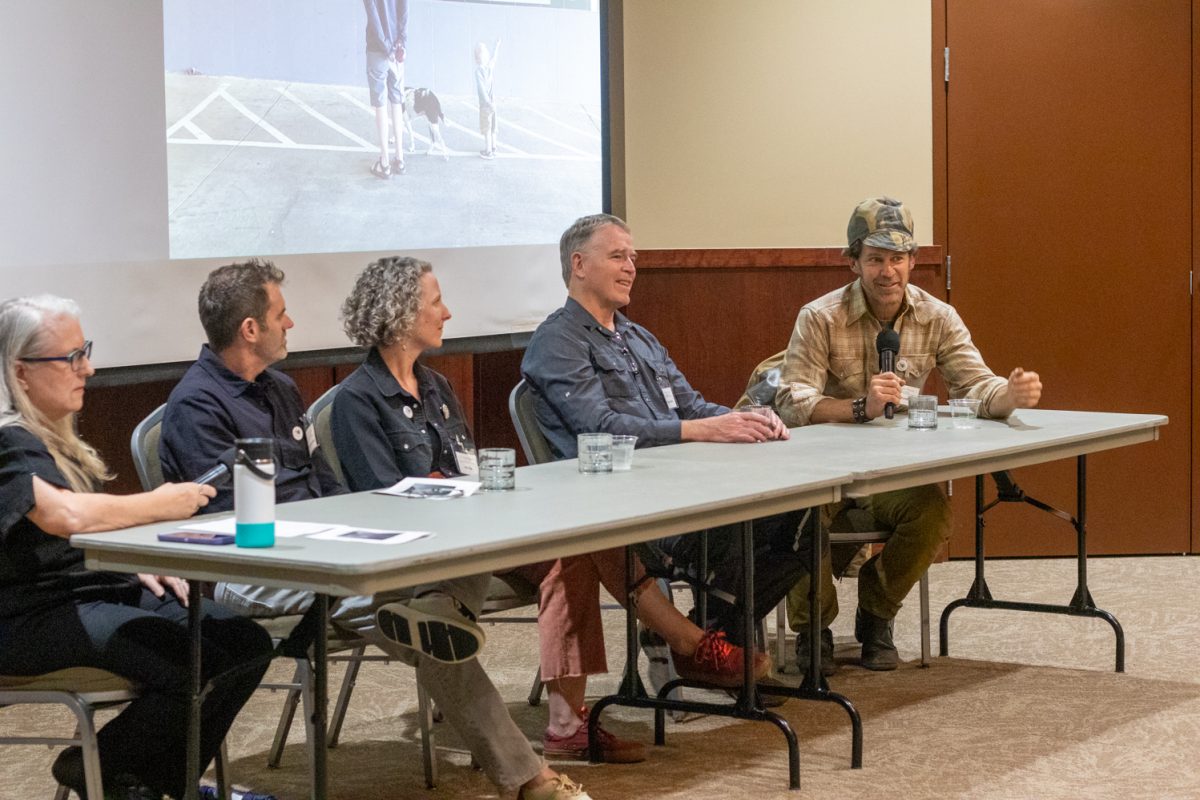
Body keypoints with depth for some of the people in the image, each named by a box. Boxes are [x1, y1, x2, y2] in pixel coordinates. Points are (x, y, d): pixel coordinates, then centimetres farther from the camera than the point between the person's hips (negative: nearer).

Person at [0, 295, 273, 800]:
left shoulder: (51, 433, 17)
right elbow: (66, 515, -33)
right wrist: (159, 505, -19)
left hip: (100, 586, 10)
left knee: (247, 645, -6)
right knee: (196, 665, -26)